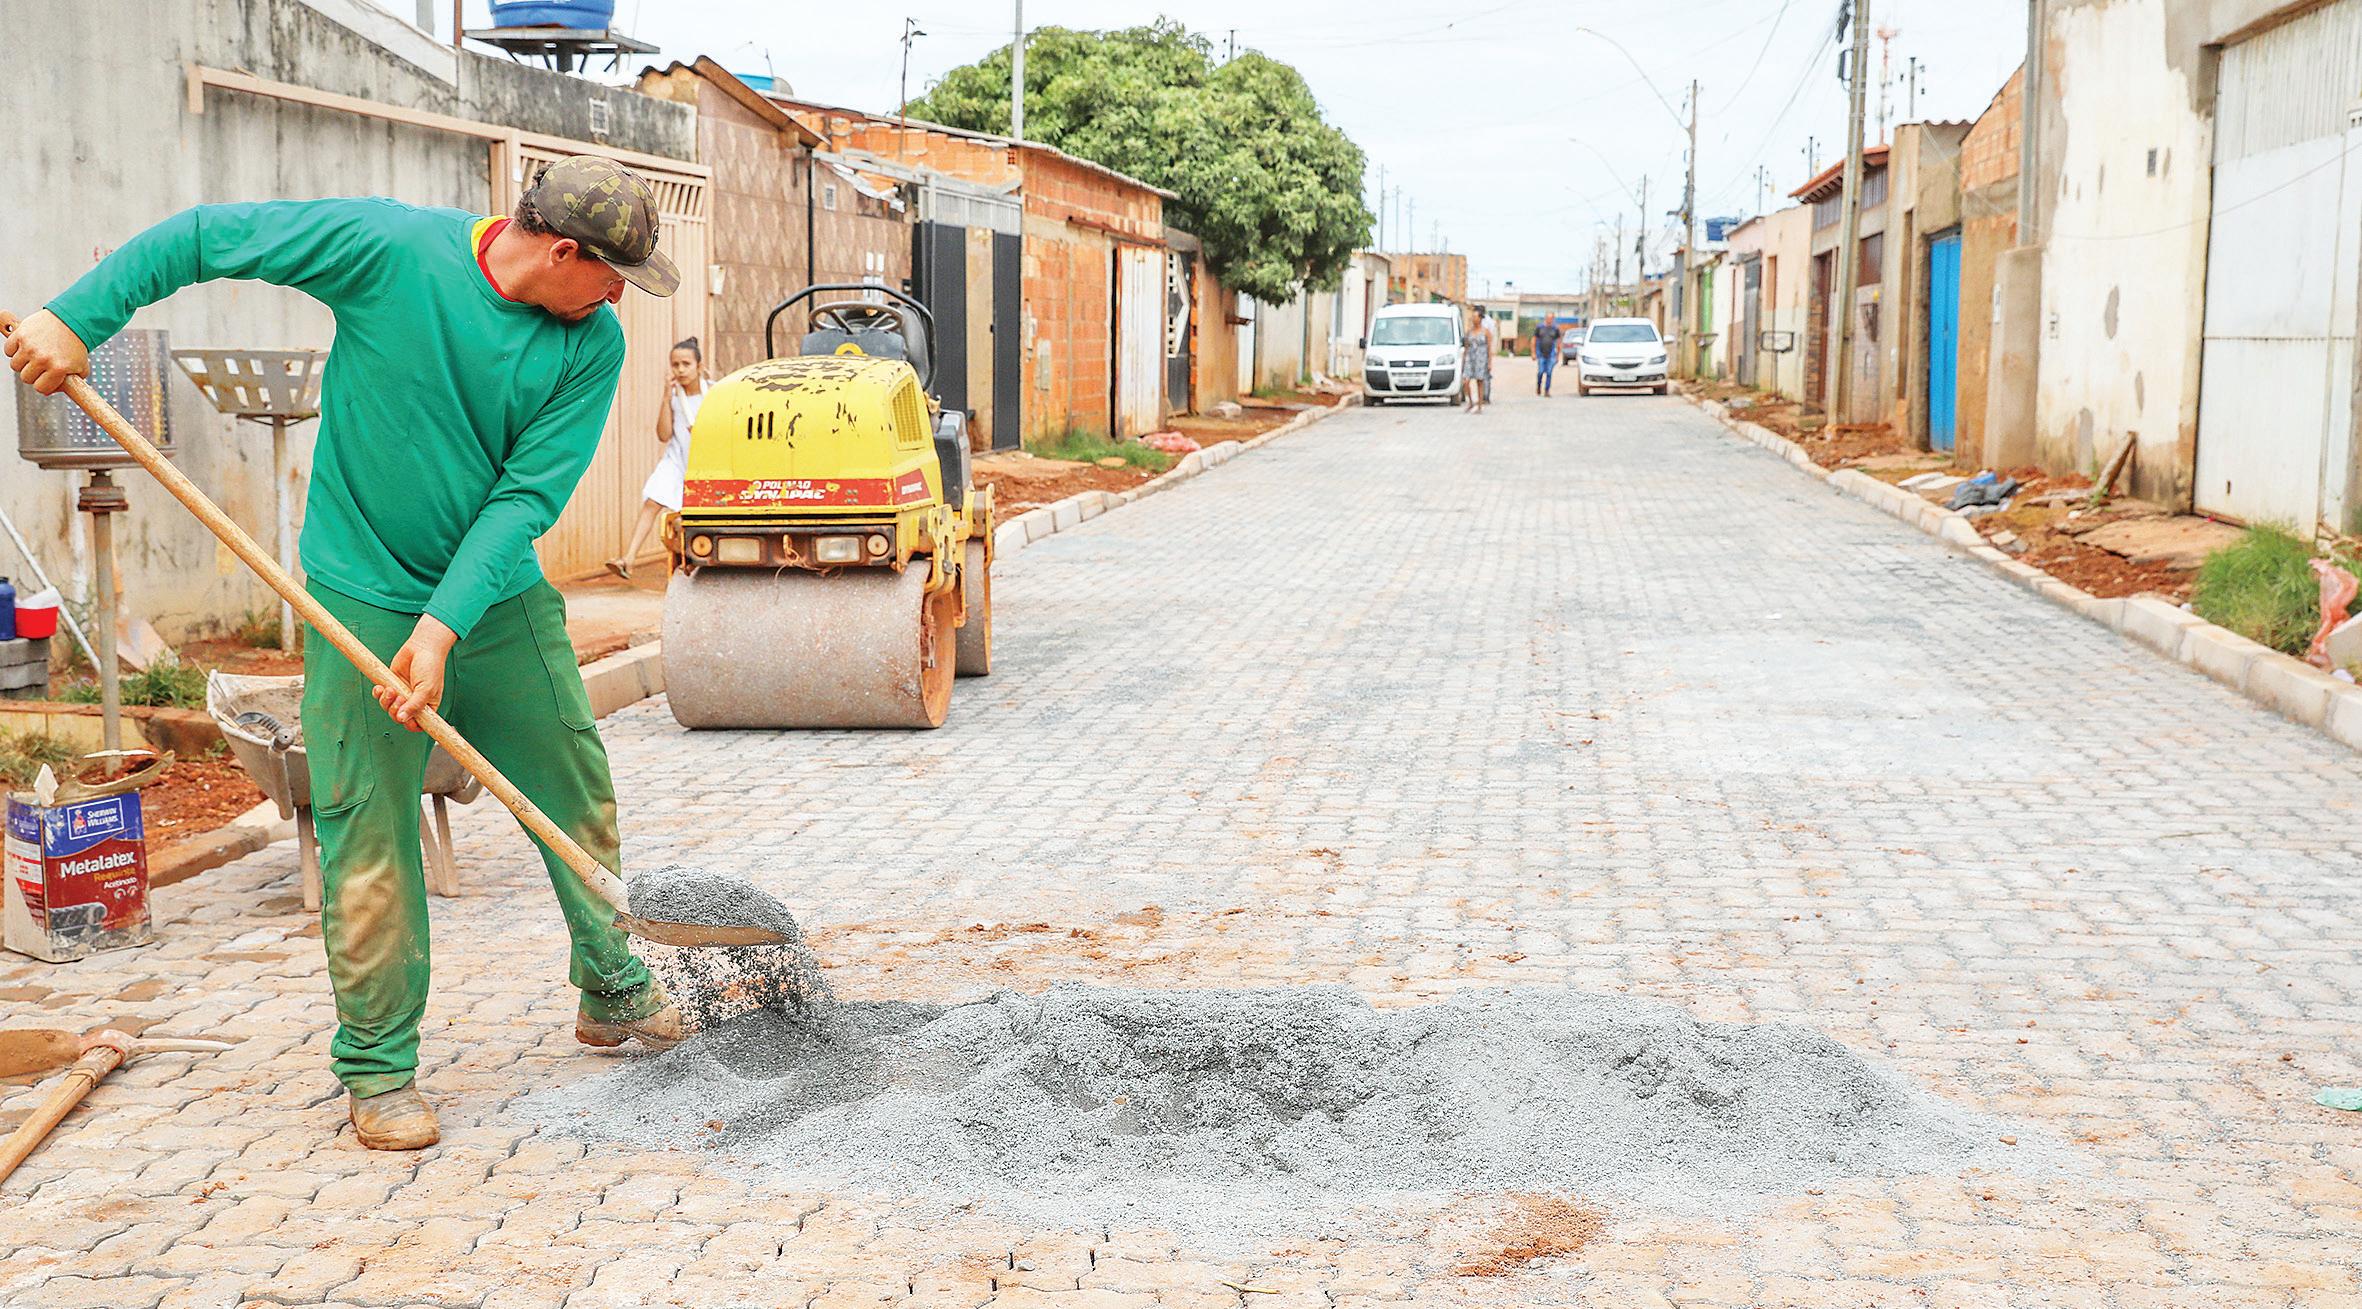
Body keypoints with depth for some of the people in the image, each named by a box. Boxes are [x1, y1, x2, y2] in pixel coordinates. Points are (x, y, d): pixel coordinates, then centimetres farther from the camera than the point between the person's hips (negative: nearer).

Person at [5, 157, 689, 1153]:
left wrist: (445, 626, -22)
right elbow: (205, 237, -8)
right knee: (369, 835, -3)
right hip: (367, 599, -4)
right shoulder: (390, 247, -16)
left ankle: (612, 994, 32)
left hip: (502, 599, 4)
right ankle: (378, 1069, 11)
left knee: (579, 798, 11)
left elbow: (529, 495, -14)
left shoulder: (592, 344, -8)